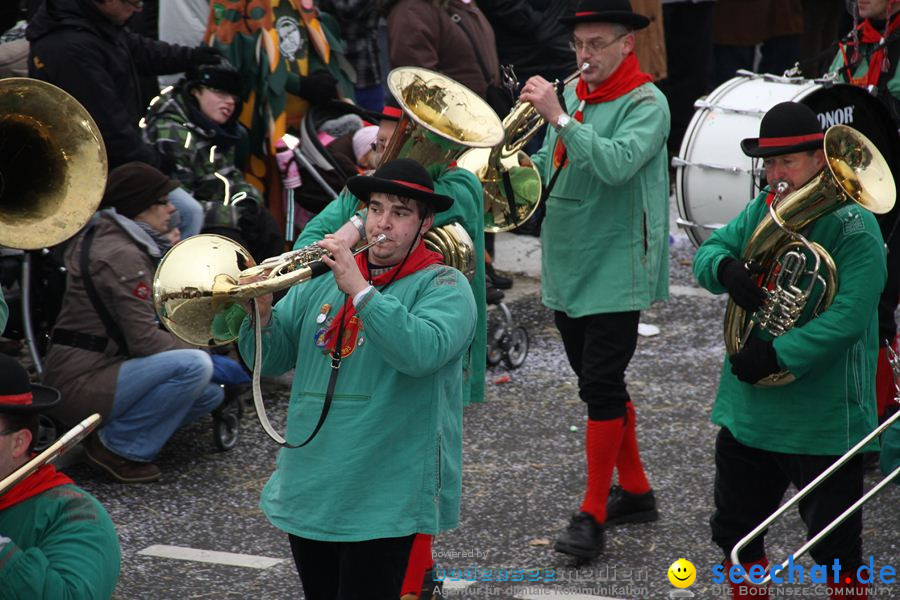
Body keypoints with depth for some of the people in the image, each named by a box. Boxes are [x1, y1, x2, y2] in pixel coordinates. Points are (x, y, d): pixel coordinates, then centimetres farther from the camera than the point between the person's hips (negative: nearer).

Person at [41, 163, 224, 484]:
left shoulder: (101, 236, 13)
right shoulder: (122, 256, -18)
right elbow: (144, 339, -23)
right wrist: (209, 357, -13)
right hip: (78, 383, -11)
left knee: (210, 393, 8)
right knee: (194, 366, -27)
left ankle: (101, 432, 7)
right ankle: (119, 447, -11)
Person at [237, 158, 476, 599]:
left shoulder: (444, 286, -4)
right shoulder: (321, 282, 13)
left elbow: (423, 352, -24)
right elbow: (269, 361, 10)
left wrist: (358, 289, -27)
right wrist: (262, 313, -10)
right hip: (308, 492, 6)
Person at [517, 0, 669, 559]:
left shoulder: (646, 103, -10)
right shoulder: (571, 95, 9)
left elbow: (616, 164, -28)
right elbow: (550, 170, 14)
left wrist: (559, 118, -29)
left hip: (615, 268, -7)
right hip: (568, 266, 7)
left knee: (601, 386, -9)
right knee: (599, 382, 15)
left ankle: (593, 514, -5)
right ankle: (635, 490, 28)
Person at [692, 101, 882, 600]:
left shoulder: (854, 227, -16)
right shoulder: (762, 210, 7)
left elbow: (846, 317, -25)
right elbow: (707, 252, 6)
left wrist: (776, 355, -29)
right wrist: (726, 267, -17)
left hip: (822, 423, -7)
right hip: (748, 410, 7)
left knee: (835, 549, 2)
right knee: (734, 531, 19)